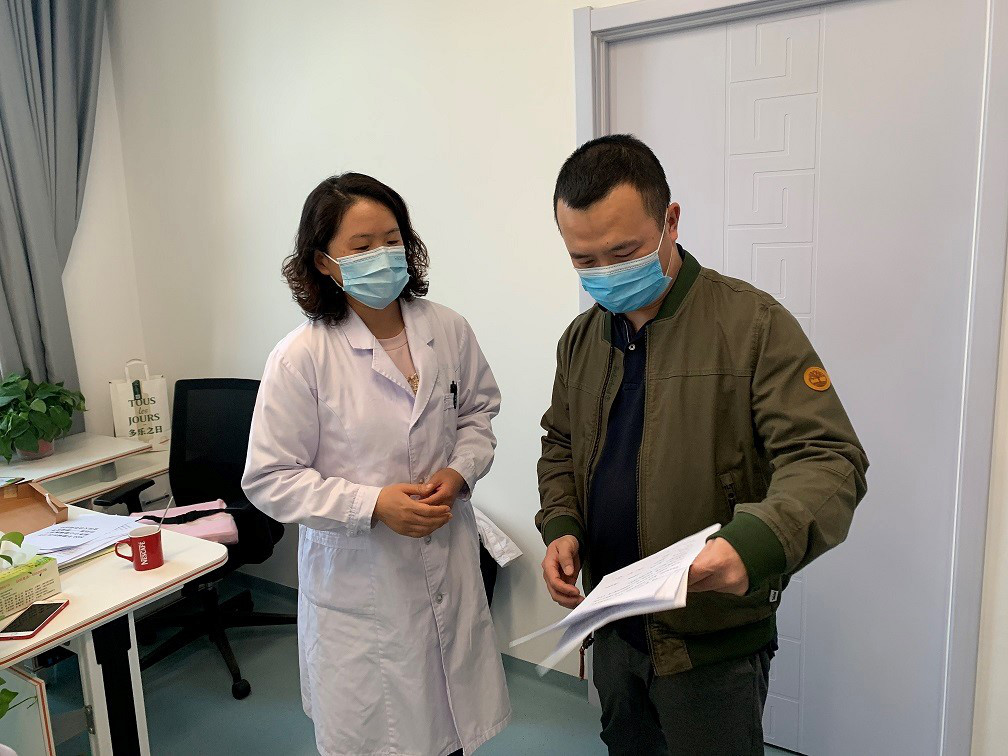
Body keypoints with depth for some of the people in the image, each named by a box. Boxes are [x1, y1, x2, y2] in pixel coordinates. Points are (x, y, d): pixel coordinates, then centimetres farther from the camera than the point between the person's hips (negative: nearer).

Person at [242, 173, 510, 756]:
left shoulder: (449, 331, -4)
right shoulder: (301, 359, -15)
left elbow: (478, 411, 11)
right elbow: (270, 480, -11)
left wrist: (460, 470, -8)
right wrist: (373, 504, -20)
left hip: (450, 568, 4)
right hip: (359, 582, -3)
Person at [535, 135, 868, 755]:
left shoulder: (753, 324, -15)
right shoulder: (581, 338, 4)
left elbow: (829, 459, -19)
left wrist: (761, 540, -38)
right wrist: (560, 525, -4)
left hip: (715, 641, -5)